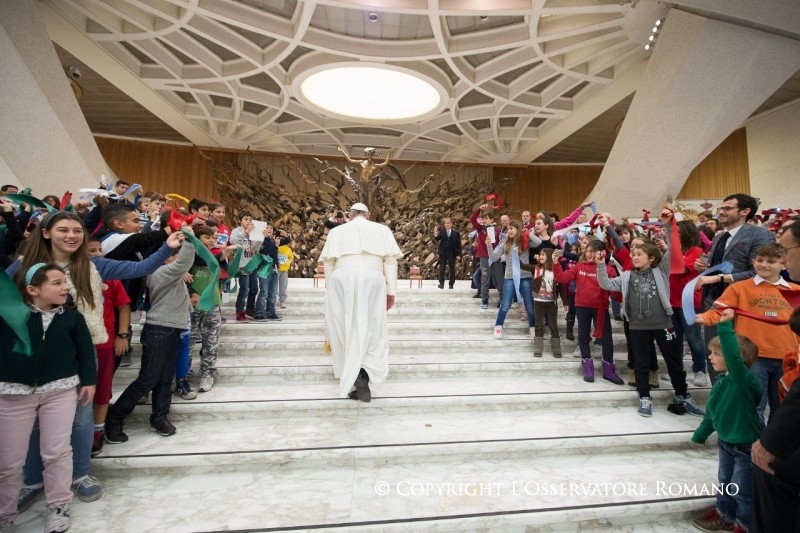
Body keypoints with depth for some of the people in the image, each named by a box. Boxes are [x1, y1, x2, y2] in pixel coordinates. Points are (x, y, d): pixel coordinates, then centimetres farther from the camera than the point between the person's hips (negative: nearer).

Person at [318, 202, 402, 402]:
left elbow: (328, 263, 13)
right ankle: (363, 373, -15)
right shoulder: (381, 229, 16)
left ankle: (350, 378, 19)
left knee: (346, 331, 12)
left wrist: (330, 291, 21)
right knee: (371, 330, 6)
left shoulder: (337, 231, 19)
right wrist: (391, 291, 8)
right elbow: (390, 260, 7)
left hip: (342, 280, 1)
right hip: (372, 280, -1)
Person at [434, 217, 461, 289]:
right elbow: (437, 239, -14)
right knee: (441, 269, 1)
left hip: (452, 254, 0)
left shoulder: (456, 233, 0)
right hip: (443, 253, 0)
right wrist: (436, 235, -38)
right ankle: (441, 283, 9)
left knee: (452, 269, 7)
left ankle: (451, 284, 15)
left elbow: (459, 245, 1)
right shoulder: (441, 231, 1)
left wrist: (458, 255, -4)